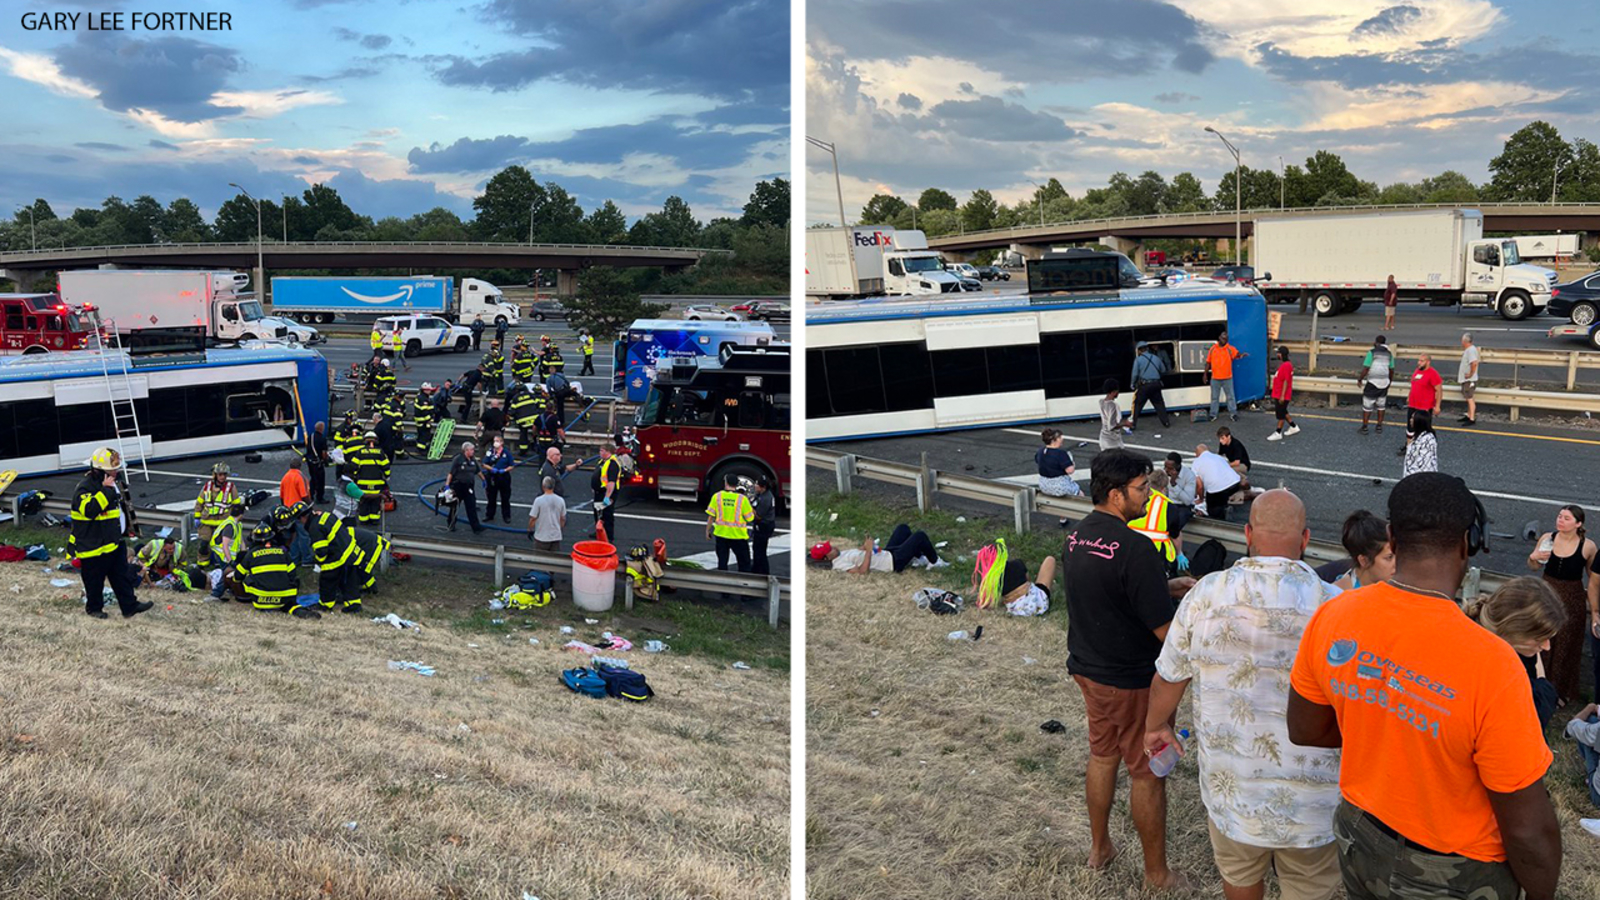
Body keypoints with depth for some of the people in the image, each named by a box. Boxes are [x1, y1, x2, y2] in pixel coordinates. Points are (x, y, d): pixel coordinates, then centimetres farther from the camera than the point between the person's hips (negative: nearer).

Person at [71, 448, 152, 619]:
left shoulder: (111, 484, 8)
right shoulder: (84, 488, -20)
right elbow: (89, 510, -38)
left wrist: (124, 532, 28)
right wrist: (106, 490, -33)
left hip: (115, 541, 8)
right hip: (94, 546, -8)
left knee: (122, 576, 12)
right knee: (95, 580, 9)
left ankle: (130, 606, 19)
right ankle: (93, 608, 26)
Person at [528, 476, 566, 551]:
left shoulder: (539, 500, -15)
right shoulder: (560, 500, -3)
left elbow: (533, 518, -10)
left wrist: (530, 530, 7)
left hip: (541, 537, -3)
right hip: (556, 536, 3)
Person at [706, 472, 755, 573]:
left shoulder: (717, 496, -6)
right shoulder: (742, 499, -12)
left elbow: (711, 516, -3)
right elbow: (750, 519, -6)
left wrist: (708, 530, 10)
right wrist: (752, 509, 14)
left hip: (721, 534, 2)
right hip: (738, 535, -2)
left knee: (722, 562, 13)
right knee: (744, 563, 10)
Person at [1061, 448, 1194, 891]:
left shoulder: (1076, 537, -1)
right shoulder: (1135, 548, -27)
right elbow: (1163, 629, -23)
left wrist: (1165, 586, 13)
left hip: (1088, 668, 8)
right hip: (1132, 680, -8)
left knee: (1102, 755, 24)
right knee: (1147, 773, 9)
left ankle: (1099, 847, 40)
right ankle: (1157, 872, 25)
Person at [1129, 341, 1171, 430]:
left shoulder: (1138, 359, -5)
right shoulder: (1156, 358, 9)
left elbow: (1135, 374, -6)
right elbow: (1163, 371, 17)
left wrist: (1132, 385, 7)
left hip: (1144, 386, -4)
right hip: (1156, 384, 4)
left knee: (1137, 405, 2)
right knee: (1159, 404, 15)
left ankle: (1132, 425, 1)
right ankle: (1166, 422, 16)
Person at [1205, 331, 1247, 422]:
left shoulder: (1230, 349, -5)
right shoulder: (1213, 348, 1)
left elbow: (1237, 354, -26)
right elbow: (1208, 362, 7)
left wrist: (1242, 355, -50)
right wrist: (1206, 374, 6)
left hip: (1227, 378, -2)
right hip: (1215, 378, 2)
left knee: (1231, 396, 7)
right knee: (1214, 397, 10)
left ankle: (1233, 413, 17)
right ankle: (1213, 415, 20)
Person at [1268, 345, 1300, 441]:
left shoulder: (1286, 366, -19)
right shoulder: (1283, 365, 12)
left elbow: (1286, 381, -22)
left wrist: (1282, 396, -24)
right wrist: (1275, 395, 23)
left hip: (1282, 395, -10)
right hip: (1278, 394, 10)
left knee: (1281, 414, -2)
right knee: (1283, 412, 20)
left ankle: (1278, 433, 4)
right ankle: (1294, 427, 31)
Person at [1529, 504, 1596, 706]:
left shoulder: (1587, 546, -13)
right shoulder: (1547, 538, -7)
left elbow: (1593, 578, -1)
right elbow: (1534, 567, 8)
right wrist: (1533, 557, -14)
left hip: (1571, 601, -2)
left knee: (1565, 646, 9)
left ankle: (1562, 691, 25)